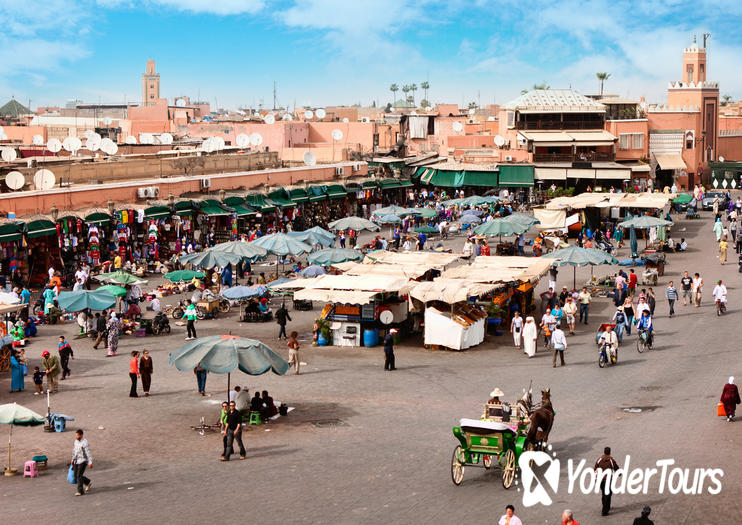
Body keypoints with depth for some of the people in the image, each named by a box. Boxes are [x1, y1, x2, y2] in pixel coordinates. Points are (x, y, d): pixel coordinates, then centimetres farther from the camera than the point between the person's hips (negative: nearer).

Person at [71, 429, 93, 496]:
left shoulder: (85, 443, -19)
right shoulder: (76, 441, 5)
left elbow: (88, 453, -22)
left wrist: (90, 462, -27)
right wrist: (73, 459, 22)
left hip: (83, 461, -8)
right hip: (77, 461, 8)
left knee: (79, 476, -12)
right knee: (76, 475, 12)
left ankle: (80, 491, -5)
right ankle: (87, 482, 34)